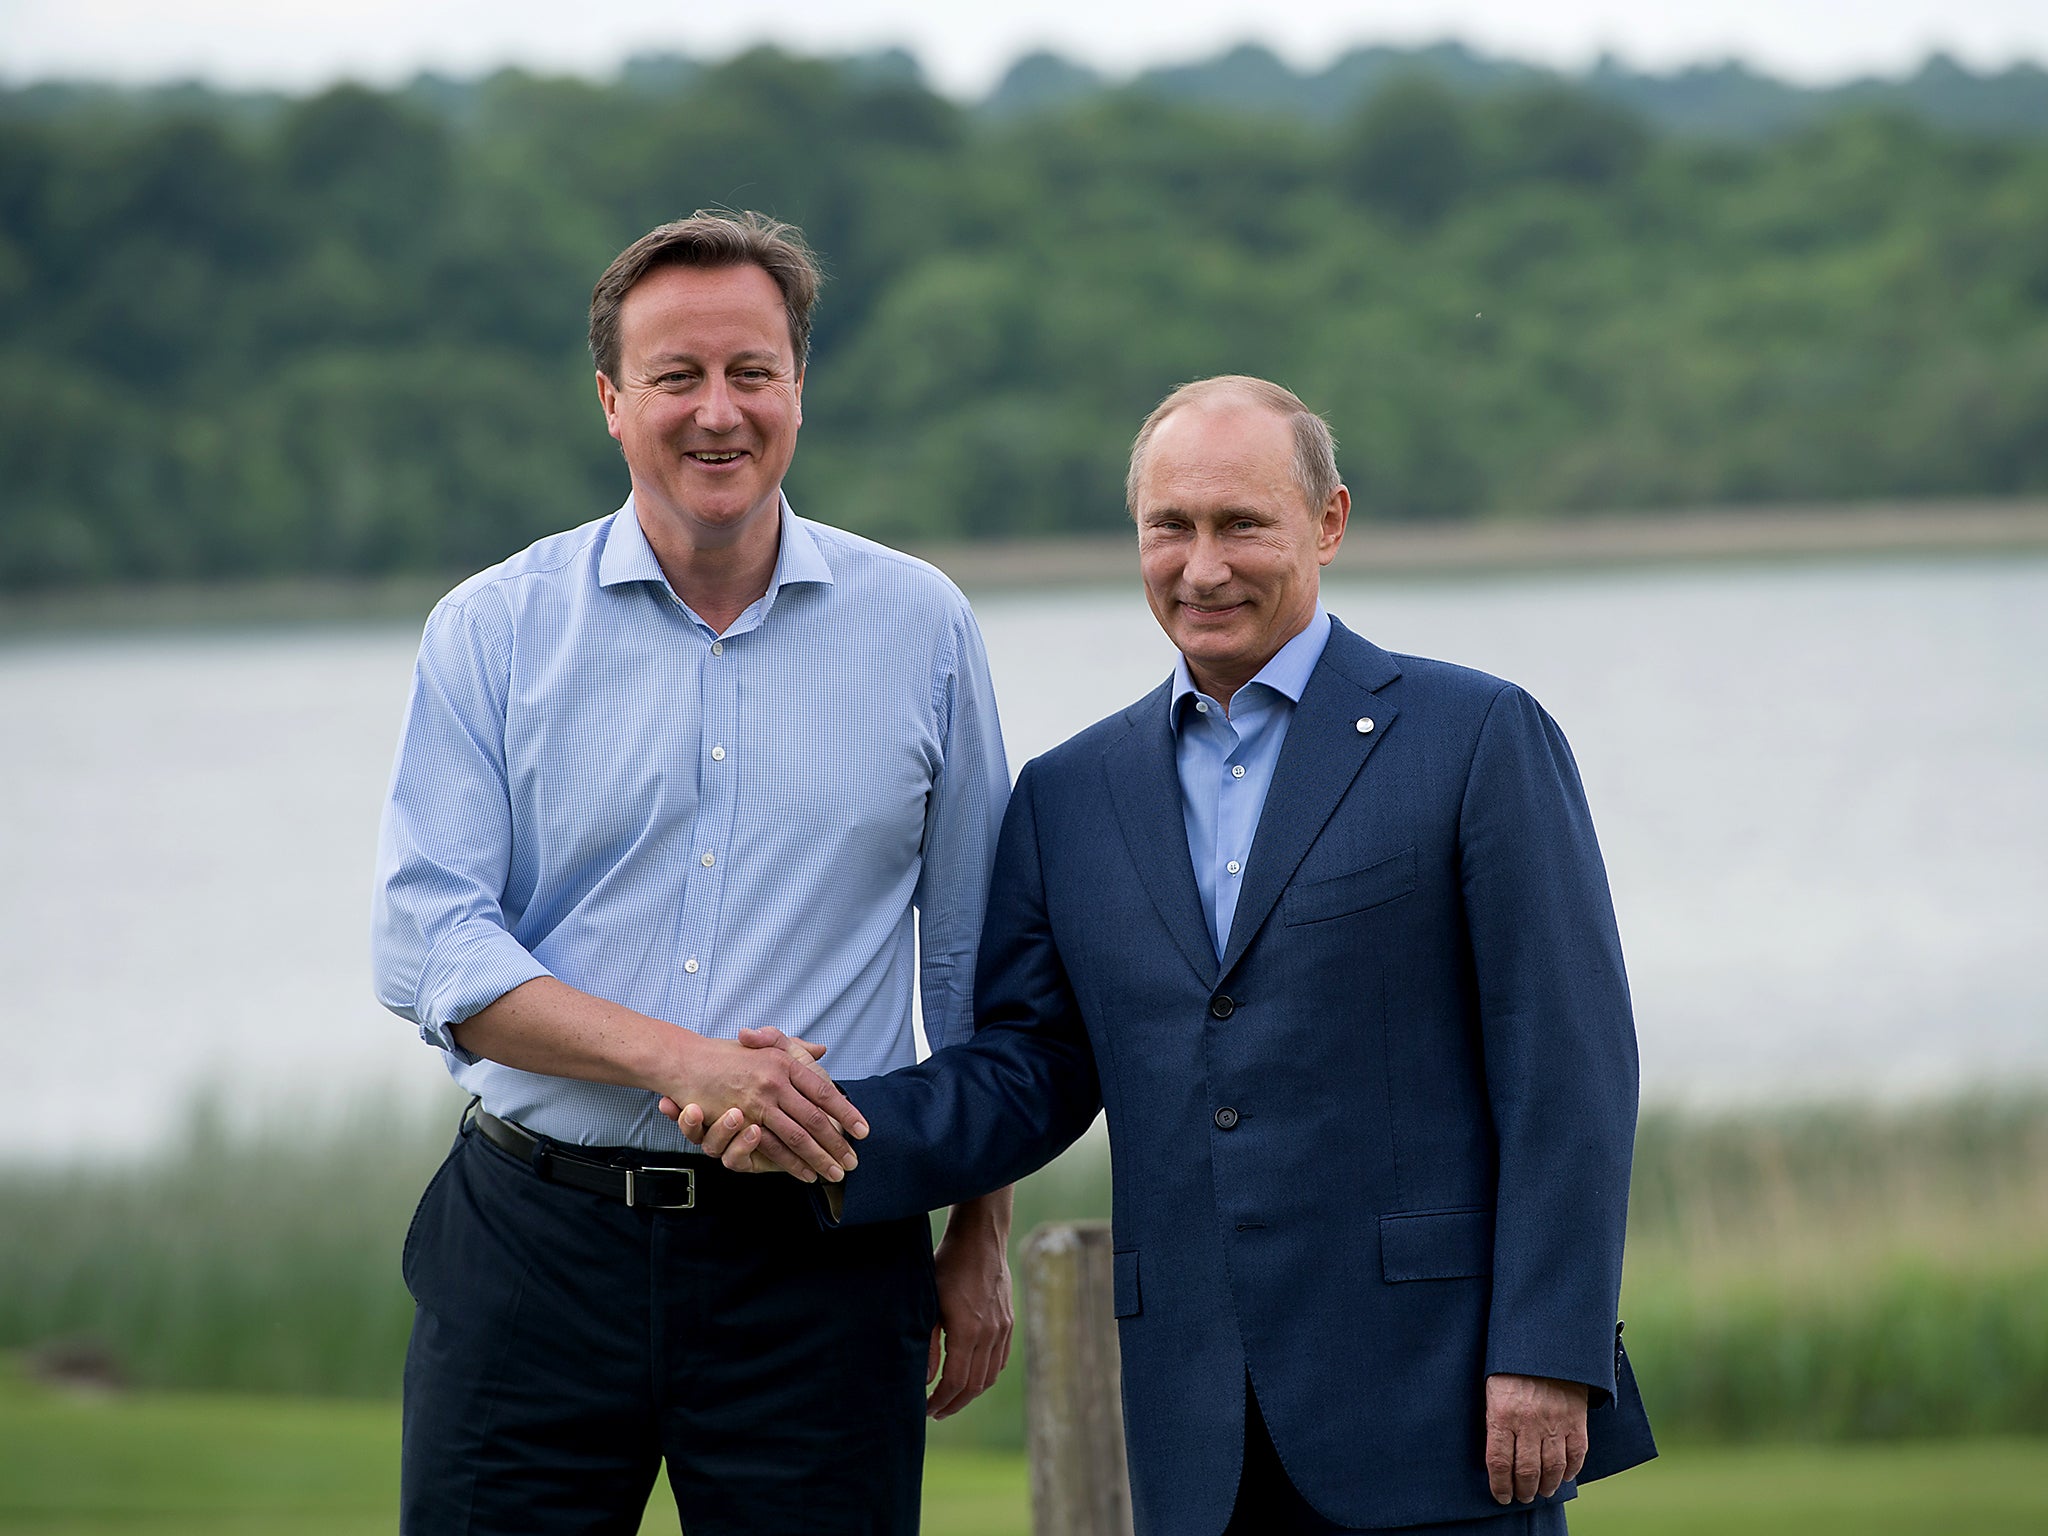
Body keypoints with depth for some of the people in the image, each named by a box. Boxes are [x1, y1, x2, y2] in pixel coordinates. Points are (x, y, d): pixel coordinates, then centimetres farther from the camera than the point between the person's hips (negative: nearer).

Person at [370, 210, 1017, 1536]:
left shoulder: (920, 630, 6)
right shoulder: (494, 631, 3)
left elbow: (980, 964, 13)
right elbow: (426, 944, -5)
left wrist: (982, 1237, 10)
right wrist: (675, 1060, -18)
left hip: (820, 1263, 0)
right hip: (540, 1235, 0)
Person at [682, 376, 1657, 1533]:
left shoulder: (1478, 737, 1)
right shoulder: (1073, 795, 15)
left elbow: (1569, 1066, -4)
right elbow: (1031, 1077, 12)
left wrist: (1547, 1358, -12)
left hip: (1442, 1396, -4)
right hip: (1206, 1435, 4)